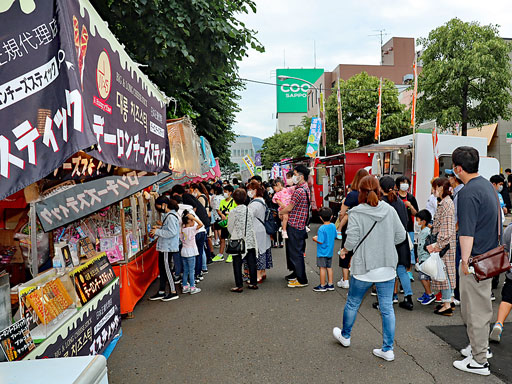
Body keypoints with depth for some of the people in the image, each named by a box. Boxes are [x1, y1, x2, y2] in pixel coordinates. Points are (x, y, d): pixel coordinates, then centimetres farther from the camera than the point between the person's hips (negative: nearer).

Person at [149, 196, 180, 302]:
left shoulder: (171, 216, -19)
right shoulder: (167, 215, 13)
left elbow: (172, 232, -25)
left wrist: (157, 232, -18)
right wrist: (159, 228, 9)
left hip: (168, 247, -10)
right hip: (164, 247, 10)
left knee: (166, 269, -2)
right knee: (162, 268, 14)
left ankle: (173, 292, 8)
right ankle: (161, 292, 23)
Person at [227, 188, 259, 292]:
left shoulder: (233, 212, -11)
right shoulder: (249, 210, 0)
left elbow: (230, 227, -1)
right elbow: (252, 225, 10)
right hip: (250, 240, 4)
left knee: (237, 264, 3)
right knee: (251, 262, 10)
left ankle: (239, 285, 3)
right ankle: (253, 283, 17)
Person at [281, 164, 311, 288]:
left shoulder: (299, 191, -20)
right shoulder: (306, 188, 12)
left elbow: (289, 208, -16)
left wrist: (279, 213, 1)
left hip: (295, 226, -10)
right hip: (301, 225, 10)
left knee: (295, 253, -3)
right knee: (298, 252, 19)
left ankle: (302, 280, 3)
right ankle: (297, 274, 31)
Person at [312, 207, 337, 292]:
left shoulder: (322, 229, -22)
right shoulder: (333, 226, -2)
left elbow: (320, 241, -24)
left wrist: (315, 239, -5)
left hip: (322, 252, -7)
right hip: (330, 251, 7)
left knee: (322, 268, 2)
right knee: (329, 267, 16)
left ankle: (322, 286, 9)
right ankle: (330, 284, 24)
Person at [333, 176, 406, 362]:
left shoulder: (356, 213, -13)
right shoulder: (390, 210, -1)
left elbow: (352, 240, -16)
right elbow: (401, 236, 3)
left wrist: (344, 250, 4)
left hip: (364, 267, -3)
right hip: (387, 267, 3)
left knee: (352, 303, 17)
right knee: (387, 308, 9)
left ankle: (345, 336, 37)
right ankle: (388, 349, 14)